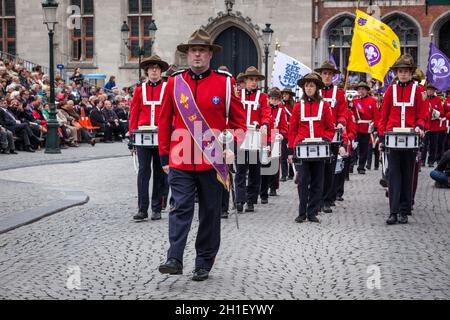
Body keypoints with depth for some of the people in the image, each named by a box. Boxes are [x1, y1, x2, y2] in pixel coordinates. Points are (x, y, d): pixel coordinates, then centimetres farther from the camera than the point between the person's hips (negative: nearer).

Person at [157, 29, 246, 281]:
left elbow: (239, 119, 6)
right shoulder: (174, 82, 4)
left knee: (210, 213, 8)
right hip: (181, 161, 0)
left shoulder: (225, 82, 1)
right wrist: (165, 156, 5)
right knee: (181, 208, -8)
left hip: (213, 162, 0)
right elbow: (165, 121, 8)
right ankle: (175, 259, -10)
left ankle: (205, 264, 18)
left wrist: (232, 147, -6)